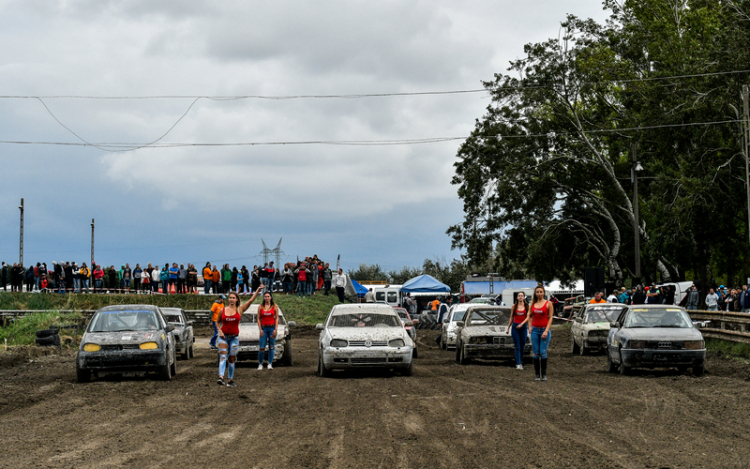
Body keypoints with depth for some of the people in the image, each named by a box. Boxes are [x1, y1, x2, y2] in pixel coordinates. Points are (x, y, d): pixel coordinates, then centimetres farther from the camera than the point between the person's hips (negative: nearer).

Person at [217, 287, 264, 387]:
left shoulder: (240, 309, 1)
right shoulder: (223, 310, 3)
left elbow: (251, 300, -4)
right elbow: (218, 322, 13)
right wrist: (220, 331, -3)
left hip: (234, 337, 1)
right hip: (224, 336, -1)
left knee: (231, 359, 5)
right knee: (223, 356, -16)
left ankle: (230, 380, 13)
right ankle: (221, 377, -30)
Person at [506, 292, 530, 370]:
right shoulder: (514, 306, 5)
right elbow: (511, 318, 11)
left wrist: (529, 328, -4)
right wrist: (508, 328, 11)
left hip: (523, 327, 1)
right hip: (515, 327, -1)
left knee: (522, 346, 6)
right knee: (517, 347, -5)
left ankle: (521, 361, 23)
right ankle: (518, 364, -9)